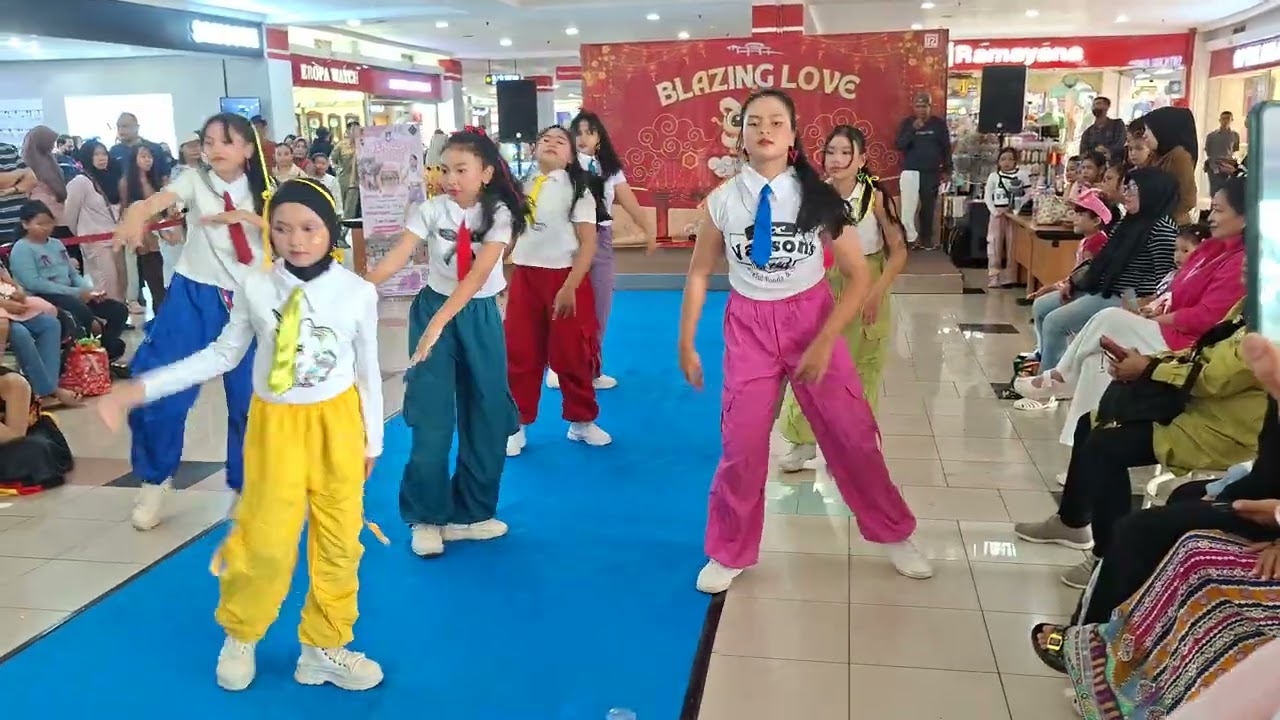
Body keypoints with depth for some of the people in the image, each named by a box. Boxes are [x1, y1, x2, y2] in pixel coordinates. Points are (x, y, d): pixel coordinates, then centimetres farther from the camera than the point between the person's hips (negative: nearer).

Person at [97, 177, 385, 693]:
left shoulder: (359, 292, -9)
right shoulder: (254, 287, -7)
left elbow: (367, 371, 1)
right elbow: (222, 356, 3)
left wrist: (372, 439, 8)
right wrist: (139, 389, -2)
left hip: (337, 423, 1)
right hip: (276, 424, 0)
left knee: (339, 542, 7)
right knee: (264, 541, 0)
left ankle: (323, 647, 26)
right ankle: (240, 636, 28)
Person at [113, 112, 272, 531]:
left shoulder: (259, 193, 5)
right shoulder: (195, 182, -4)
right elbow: (161, 199, -24)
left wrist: (247, 217, -21)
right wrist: (138, 213, -47)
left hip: (246, 301, 2)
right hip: (194, 296, -2)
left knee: (248, 398, 6)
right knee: (161, 390, -5)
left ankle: (246, 483, 25)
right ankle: (154, 479, 17)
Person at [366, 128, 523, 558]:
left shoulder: (499, 214, -11)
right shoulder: (432, 210, -7)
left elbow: (478, 274, -23)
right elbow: (396, 258, -17)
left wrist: (440, 322, -34)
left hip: (479, 316, 1)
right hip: (432, 309, 0)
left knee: (487, 416, 4)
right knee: (431, 419, -4)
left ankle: (472, 513, 19)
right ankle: (428, 517, 9)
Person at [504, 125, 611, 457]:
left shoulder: (577, 189, -5)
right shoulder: (521, 186, 9)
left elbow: (588, 244, -11)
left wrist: (569, 287, -19)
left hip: (565, 278, -3)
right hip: (524, 277, 3)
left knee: (573, 354, 6)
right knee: (520, 354, 6)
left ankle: (581, 421, 23)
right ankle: (516, 425, 19)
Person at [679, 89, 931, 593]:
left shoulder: (819, 198, -10)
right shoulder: (723, 201, -8)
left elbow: (859, 276, -8)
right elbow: (699, 274, 3)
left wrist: (825, 342, -17)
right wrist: (686, 345, 1)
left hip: (812, 318, 0)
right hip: (749, 324, 0)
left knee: (852, 434, 5)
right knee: (741, 442, 0)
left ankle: (894, 535, 29)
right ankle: (729, 554, 21)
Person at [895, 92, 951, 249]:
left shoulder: (939, 123, 2)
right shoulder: (907, 123, 0)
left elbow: (946, 148, 7)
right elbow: (899, 145, -9)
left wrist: (947, 170, 5)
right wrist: (913, 129, -21)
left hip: (932, 173, 1)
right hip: (911, 171, -1)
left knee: (928, 206, 8)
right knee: (908, 206, -11)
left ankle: (926, 238, 18)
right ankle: (911, 236, -2)